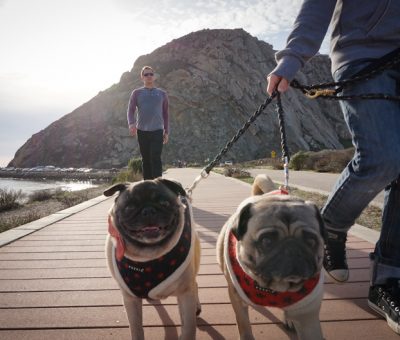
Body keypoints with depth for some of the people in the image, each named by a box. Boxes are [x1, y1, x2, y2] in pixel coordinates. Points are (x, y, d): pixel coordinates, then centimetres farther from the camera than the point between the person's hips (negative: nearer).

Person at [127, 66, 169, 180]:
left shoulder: (162, 94, 14)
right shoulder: (137, 93, 10)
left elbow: (166, 114, 17)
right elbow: (130, 111, 1)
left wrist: (166, 132, 11)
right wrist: (131, 124, -20)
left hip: (157, 131, -1)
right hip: (142, 131, 1)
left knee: (156, 159, -12)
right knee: (146, 160, 5)